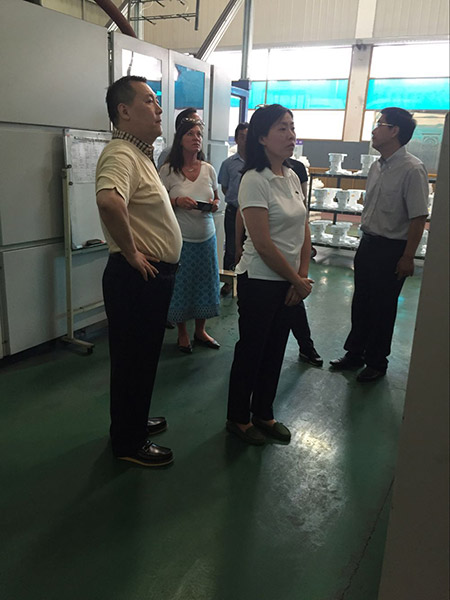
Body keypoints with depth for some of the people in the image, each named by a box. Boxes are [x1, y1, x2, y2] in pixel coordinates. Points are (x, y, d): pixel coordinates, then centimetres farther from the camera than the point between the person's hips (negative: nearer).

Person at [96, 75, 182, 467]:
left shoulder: (140, 153, 15)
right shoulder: (121, 155, -20)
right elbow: (109, 201, -42)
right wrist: (131, 253, -29)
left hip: (153, 276, 10)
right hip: (137, 276, -10)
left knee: (143, 356, 22)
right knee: (132, 358, 4)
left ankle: (135, 420, 41)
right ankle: (128, 442, 23)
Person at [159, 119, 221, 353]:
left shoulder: (208, 169, 6)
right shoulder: (168, 170, -5)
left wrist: (214, 205, -5)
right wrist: (177, 201, -20)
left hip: (206, 237, 4)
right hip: (180, 238, -4)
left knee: (205, 284, 10)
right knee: (180, 286, 4)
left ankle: (200, 331, 28)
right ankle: (182, 333, 23)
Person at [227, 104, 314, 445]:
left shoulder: (292, 177, 7)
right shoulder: (255, 180, -16)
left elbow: (304, 231, 9)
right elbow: (263, 244, -20)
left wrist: (303, 276, -2)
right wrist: (298, 281, -11)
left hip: (289, 283, 7)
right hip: (260, 280, -7)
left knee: (275, 350, 17)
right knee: (251, 350, 7)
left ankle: (263, 414, 35)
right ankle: (239, 419, 28)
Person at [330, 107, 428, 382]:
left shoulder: (412, 169, -17)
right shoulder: (377, 167, 8)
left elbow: (418, 217, -18)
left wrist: (407, 257, -18)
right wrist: (366, 241, 16)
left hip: (392, 249, -7)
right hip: (368, 243, 7)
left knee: (382, 308, 6)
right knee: (361, 302, 16)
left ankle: (377, 362, 25)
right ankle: (355, 354, 33)